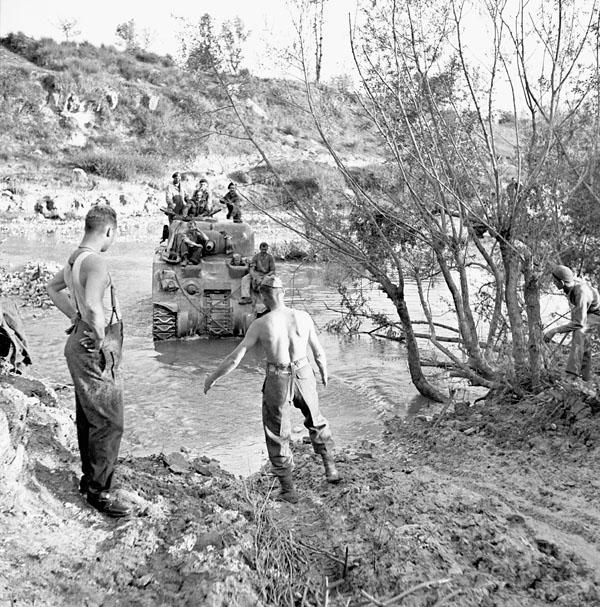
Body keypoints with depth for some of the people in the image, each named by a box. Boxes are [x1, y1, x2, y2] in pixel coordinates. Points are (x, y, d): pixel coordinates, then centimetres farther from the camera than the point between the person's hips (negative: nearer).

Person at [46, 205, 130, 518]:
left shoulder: (75, 258, 8)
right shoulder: (95, 263, -23)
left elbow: (53, 287, 26)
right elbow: (94, 307, -39)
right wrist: (102, 340, -23)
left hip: (81, 344, 10)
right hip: (95, 351, -10)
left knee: (88, 419, 20)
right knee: (109, 424, -1)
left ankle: (89, 478, 34)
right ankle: (98, 490, 10)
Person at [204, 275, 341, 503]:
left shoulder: (260, 324, -13)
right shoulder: (303, 317, -6)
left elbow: (235, 358, -10)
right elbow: (318, 352, 4)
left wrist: (212, 377, 4)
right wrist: (324, 372, 24)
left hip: (278, 382, -2)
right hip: (303, 376, 3)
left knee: (277, 436, 15)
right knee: (315, 420, 29)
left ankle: (288, 489, 20)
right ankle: (330, 466, 27)